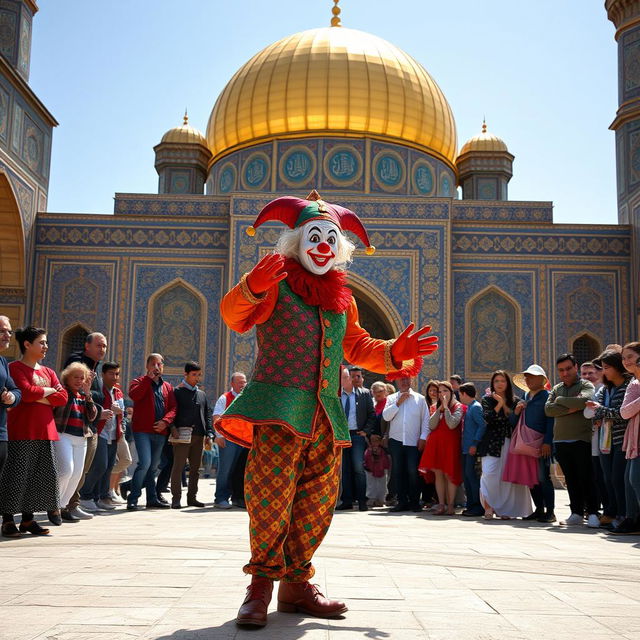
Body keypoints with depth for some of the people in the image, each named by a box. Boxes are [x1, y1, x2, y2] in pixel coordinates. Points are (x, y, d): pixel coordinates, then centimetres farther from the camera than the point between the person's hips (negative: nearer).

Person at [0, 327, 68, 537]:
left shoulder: (48, 372, 18)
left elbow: (63, 398, 7)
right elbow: (26, 392, -20)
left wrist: (40, 397, -7)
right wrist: (49, 390, -5)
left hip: (45, 431, 7)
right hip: (22, 432, -7)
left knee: (44, 475, 7)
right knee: (17, 475, -4)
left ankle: (28, 518, 17)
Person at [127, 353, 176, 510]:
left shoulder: (167, 387, 17)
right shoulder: (139, 382, 4)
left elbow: (173, 408, 9)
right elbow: (134, 395, -18)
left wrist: (165, 421, -9)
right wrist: (149, 377, -14)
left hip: (160, 431, 5)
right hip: (143, 430, -5)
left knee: (153, 466, 12)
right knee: (145, 463, -17)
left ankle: (152, 499, 19)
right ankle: (133, 498, -9)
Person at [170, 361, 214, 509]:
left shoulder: (202, 394, 19)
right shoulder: (177, 392, 3)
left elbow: (207, 414, 18)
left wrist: (209, 433, 8)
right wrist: (173, 428, -16)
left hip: (198, 436, 5)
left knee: (195, 468, 8)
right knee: (178, 466, -6)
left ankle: (192, 497, 15)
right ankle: (176, 498, -2)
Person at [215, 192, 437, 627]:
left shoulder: (341, 296, 21)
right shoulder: (278, 283, 3)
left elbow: (356, 347, 26)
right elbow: (234, 316, -11)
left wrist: (393, 352, 9)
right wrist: (252, 287, -32)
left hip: (326, 414, 6)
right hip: (280, 406, -6)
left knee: (318, 500, 6)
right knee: (271, 493, -14)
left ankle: (296, 583, 16)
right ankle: (262, 583, -2)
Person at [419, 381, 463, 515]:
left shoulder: (458, 407, -1)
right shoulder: (436, 407, 15)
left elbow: (452, 424, -17)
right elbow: (431, 426, 1)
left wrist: (446, 407, -12)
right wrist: (440, 409, -5)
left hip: (450, 443, -5)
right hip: (436, 443, 5)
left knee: (449, 474, -4)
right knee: (438, 473, 3)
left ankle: (450, 505, 1)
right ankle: (441, 504, 6)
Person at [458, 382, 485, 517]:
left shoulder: (476, 407, -10)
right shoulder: (469, 407, 18)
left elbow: (482, 425, -19)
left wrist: (475, 444, -22)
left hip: (472, 449, -10)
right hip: (466, 448, 10)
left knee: (471, 475, -9)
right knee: (466, 475, 10)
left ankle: (478, 507, -5)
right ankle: (471, 505, 16)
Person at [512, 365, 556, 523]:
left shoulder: (546, 396, -4)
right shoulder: (526, 397, 17)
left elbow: (550, 421, -10)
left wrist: (547, 442, -18)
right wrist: (517, 411, -1)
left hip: (542, 444, -7)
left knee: (544, 477, -6)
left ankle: (550, 512, 0)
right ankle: (539, 509, 17)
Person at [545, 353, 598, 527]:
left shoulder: (585, 385, 1)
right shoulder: (556, 389, 16)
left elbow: (584, 400, -21)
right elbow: (548, 409, 0)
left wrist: (560, 400, -8)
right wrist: (570, 408, -12)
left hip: (581, 440, -5)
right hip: (561, 441, 5)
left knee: (586, 478, -3)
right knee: (571, 480, 8)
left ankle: (592, 513, 4)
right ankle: (577, 513, 14)